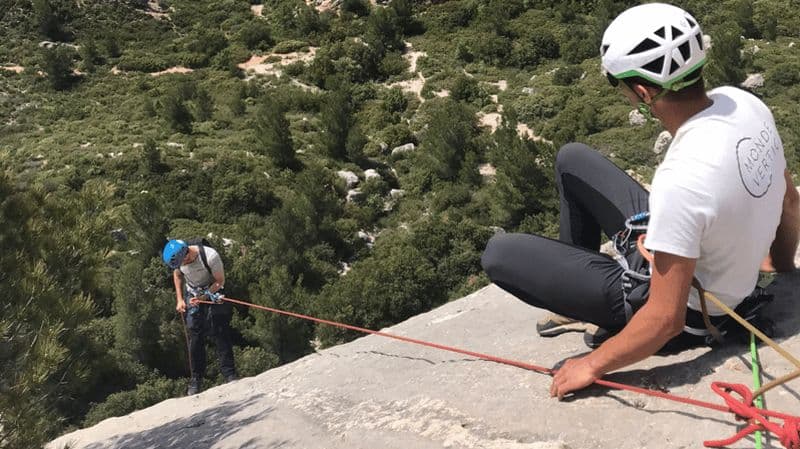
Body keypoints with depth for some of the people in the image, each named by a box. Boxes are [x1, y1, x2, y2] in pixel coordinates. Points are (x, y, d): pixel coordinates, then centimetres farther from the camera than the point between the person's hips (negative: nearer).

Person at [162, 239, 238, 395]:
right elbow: (177, 275, 5)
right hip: (192, 295, 3)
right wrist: (180, 299, -2)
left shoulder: (210, 256, -31)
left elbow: (220, 281, -17)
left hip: (213, 293, -3)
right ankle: (196, 379, 7)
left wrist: (204, 297, -25)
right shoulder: (177, 256, -17)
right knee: (195, 336, -2)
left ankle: (230, 375, -3)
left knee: (221, 334, -9)